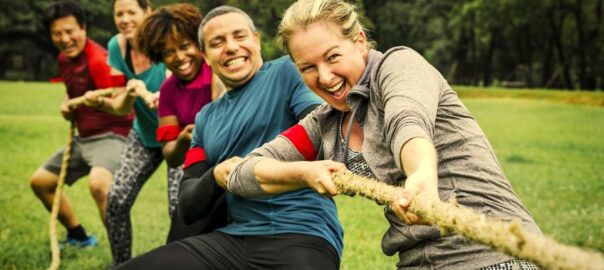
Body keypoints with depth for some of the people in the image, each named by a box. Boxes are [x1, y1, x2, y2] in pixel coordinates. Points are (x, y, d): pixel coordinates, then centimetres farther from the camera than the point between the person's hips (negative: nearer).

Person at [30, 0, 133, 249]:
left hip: (111, 135, -10)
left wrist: (100, 100, -48)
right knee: (39, 181, 17)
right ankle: (79, 237, 34)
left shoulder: (99, 60, -20)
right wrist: (67, 103, 5)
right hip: (82, 138, 10)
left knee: (98, 183, -38)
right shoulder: (64, 59, 7)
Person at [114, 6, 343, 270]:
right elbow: (188, 207, 17)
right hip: (232, 238, 6)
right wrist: (215, 178, -4)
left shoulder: (287, 72, 5)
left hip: (303, 235, -5)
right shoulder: (206, 117, 21)